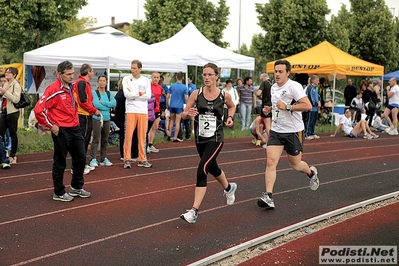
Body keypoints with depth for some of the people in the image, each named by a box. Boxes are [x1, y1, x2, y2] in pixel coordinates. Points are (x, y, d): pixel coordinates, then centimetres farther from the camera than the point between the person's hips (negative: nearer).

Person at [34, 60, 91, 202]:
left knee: (81, 157, 14)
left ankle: (76, 187, 30)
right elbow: (38, 110, -20)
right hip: (61, 130, -8)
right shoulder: (53, 89, -16)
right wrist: (51, 125, -15)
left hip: (75, 128, 8)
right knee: (60, 162, 3)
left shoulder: (73, 87, 8)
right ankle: (59, 193, 15)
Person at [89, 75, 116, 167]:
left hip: (107, 119, 5)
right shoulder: (94, 93, -2)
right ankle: (93, 159, -6)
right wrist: (108, 105, -7)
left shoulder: (109, 93, 12)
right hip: (97, 118, -5)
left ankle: (103, 158, 15)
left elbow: (114, 103, -4)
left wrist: (102, 102, -11)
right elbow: (96, 104, -16)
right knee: (96, 139, -8)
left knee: (105, 140, 8)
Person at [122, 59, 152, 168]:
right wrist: (140, 93, -6)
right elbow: (127, 94, -10)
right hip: (131, 111, -2)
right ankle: (127, 159, 1)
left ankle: (142, 159, 13)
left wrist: (133, 95, -8)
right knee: (128, 135, -5)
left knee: (142, 136, 6)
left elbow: (148, 96, -4)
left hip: (143, 111, 2)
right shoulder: (126, 79, 3)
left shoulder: (146, 80, 8)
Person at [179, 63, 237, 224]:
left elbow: (232, 106, 16)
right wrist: (188, 113, -25)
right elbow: (183, 114, -3)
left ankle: (194, 211, -18)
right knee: (212, 168, 24)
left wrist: (230, 117, -2)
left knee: (202, 170, -19)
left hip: (215, 138, -4)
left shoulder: (224, 95, -7)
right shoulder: (196, 94, -5)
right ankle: (229, 188, 57)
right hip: (200, 138, 4)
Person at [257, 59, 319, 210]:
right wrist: (269, 109, 7)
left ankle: (311, 173, 45)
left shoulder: (293, 87, -15)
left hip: (293, 131, -5)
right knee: (271, 162, -11)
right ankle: (268, 196, -12)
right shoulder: (274, 87, 9)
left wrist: (287, 107, -26)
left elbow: (308, 106, -23)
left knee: (295, 165, 10)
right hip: (276, 130, 5)